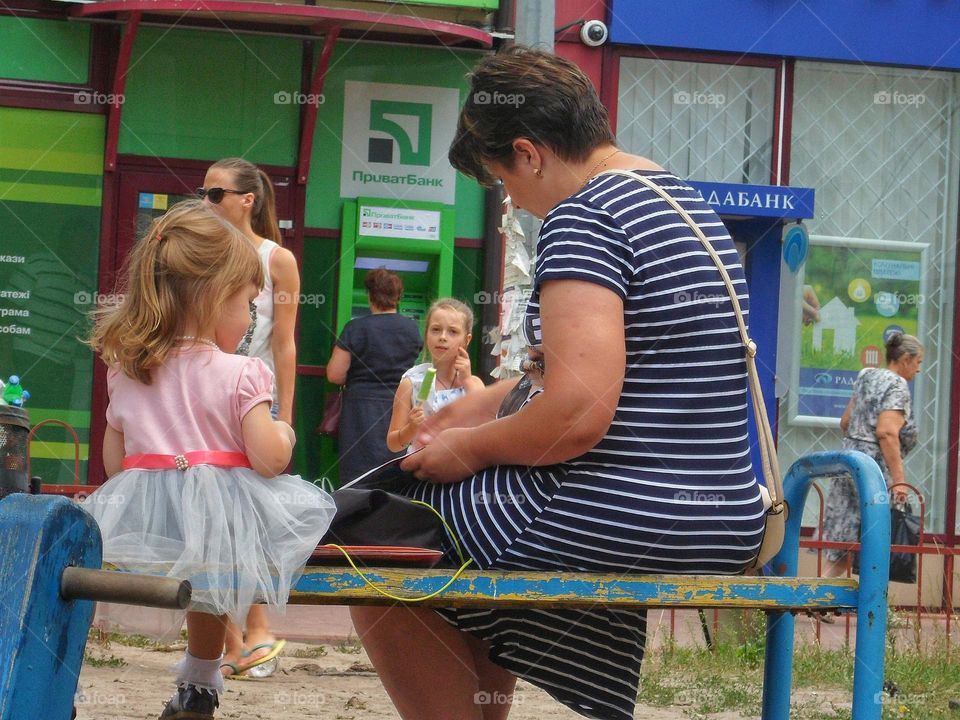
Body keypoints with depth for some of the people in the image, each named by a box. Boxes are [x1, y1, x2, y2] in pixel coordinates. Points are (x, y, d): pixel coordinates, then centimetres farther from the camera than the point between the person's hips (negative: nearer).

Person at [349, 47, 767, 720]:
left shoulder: (582, 217, -16)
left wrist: (470, 448, -7)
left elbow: (578, 416, -23)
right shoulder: (683, 201, 14)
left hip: (623, 524, -10)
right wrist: (484, 404, 24)